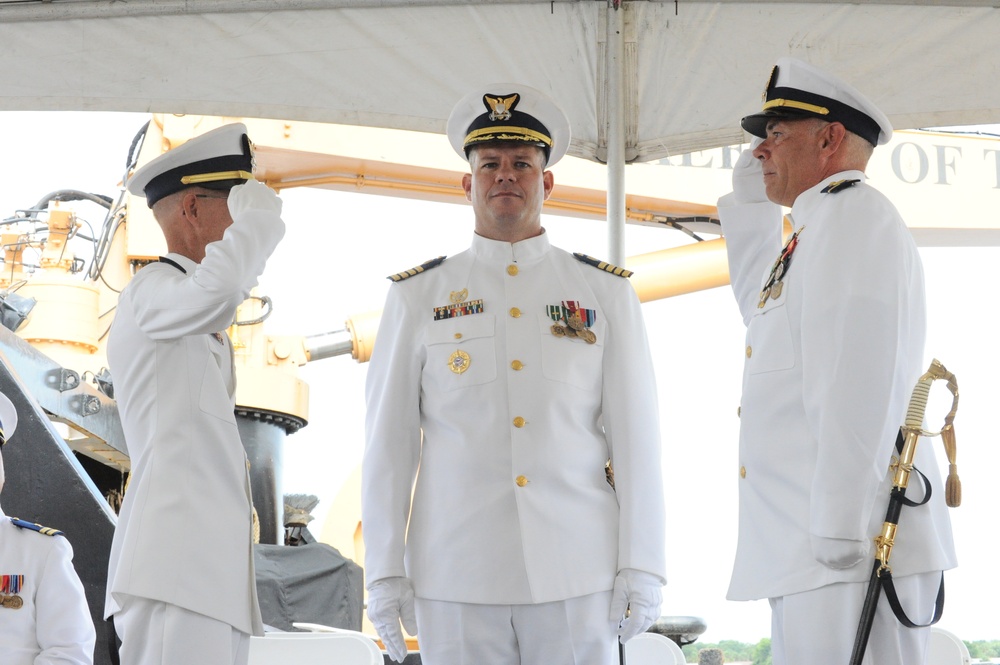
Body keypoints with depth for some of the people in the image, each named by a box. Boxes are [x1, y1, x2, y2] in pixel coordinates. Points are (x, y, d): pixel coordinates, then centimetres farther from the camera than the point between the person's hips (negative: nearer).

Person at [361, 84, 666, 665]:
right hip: (456, 578, 0)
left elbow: (636, 436, 5)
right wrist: (385, 574, 1)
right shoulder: (418, 297, 8)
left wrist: (641, 568, -2)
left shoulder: (607, 294, 8)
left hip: (577, 576, 0)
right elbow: (389, 442, 6)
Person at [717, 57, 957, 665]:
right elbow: (763, 309, 45)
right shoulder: (822, 229, 24)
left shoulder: (853, 212, -8)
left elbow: (859, 380, -19)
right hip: (815, 552, 10)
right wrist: (749, 200, 33)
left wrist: (841, 530, -24)